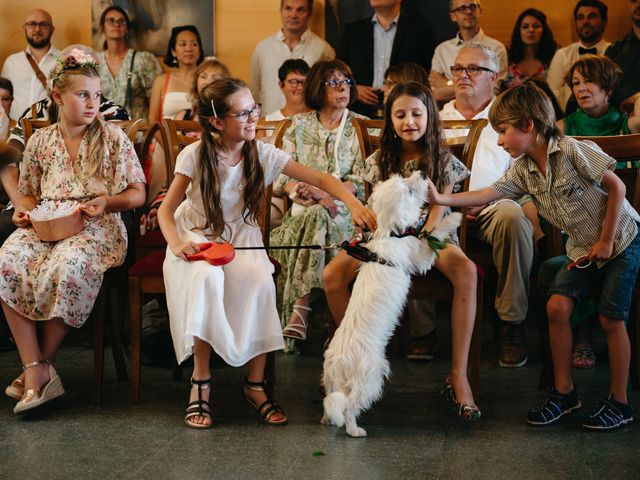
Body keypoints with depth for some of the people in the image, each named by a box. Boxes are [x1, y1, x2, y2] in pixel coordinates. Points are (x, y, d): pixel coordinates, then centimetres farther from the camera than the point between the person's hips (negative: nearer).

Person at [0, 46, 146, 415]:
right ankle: (35, 370, -26)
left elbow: (137, 194, 5)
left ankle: (43, 362, -17)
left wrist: (106, 201, -13)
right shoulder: (40, 142, 12)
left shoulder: (113, 138, 4)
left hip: (97, 226, -3)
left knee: (68, 265, -37)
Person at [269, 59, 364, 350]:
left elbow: (359, 181, 1)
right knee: (313, 216, -35)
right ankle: (301, 311, -39)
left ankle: (299, 309, -40)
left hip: (342, 209, -1)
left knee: (315, 217, -35)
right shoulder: (299, 125, 12)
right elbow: (282, 177, 5)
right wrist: (309, 194, -15)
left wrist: (323, 194, -14)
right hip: (301, 209, 1)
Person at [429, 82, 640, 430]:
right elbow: (490, 193, -6)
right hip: (582, 248, 6)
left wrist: (606, 241, -16)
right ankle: (563, 392, 4)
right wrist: (442, 199, -18)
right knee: (557, 305, -8)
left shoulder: (573, 151, -21)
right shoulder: (523, 170, -2)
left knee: (611, 319, -5)